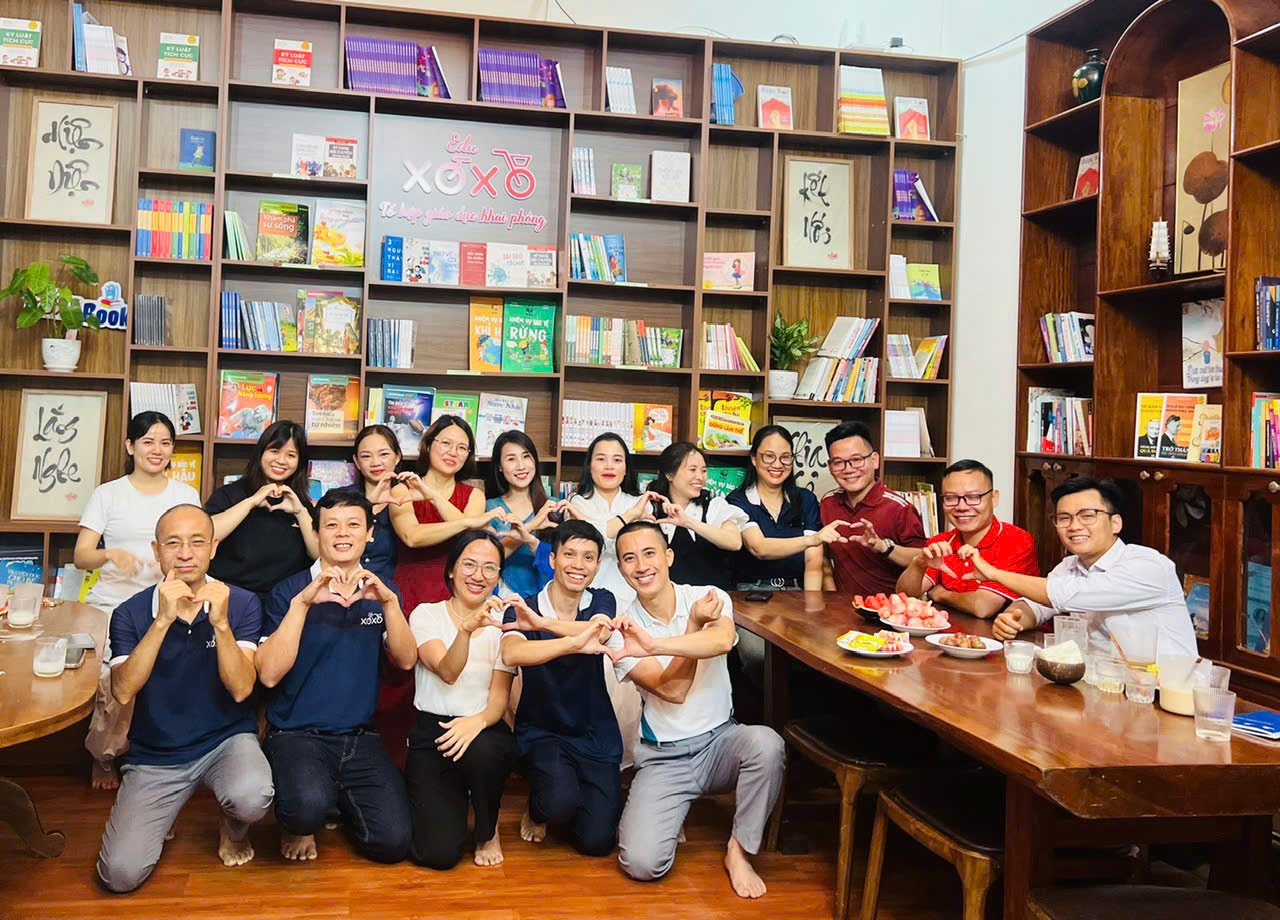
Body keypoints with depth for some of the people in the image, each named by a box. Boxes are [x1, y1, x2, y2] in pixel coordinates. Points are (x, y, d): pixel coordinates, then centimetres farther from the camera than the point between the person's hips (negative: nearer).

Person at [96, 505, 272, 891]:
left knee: (252, 797, -34)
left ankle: (233, 830, 5)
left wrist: (221, 623, -30)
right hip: (154, 755, 1)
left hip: (226, 740, -1)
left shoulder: (241, 604, -6)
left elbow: (241, 689, -16)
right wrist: (163, 620, -28)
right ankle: (160, 817, 20)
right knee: (120, 874, -14)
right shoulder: (131, 613, -3)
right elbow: (123, 691, -18)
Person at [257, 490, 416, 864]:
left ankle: (338, 799, 19)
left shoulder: (380, 592, 9)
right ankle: (298, 823, 3)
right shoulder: (290, 591, -3)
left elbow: (406, 660, -4)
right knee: (309, 805, -35)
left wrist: (389, 601, -19)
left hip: (360, 737, 4)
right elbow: (269, 674, -14)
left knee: (393, 842, -11)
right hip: (297, 734, -3)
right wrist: (302, 603, -23)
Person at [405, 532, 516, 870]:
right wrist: (466, 629, -40)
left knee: (480, 751, -38)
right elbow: (448, 672, -19)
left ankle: (488, 830, -5)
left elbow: (500, 700, -4)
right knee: (439, 852, -18)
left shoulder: (502, 624, 4)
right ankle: (449, 801, 19)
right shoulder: (426, 615, 0)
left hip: (486, 732, 1)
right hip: (431, 734, -1)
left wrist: (478, 721, -28)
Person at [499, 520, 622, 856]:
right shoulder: (523, 609, -8)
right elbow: (511, 654, -31)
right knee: (561, 803, -30)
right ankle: (537, 809, 7)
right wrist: (573, 642, -46)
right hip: (541, 732, -2)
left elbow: (600, 631, -24)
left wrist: (543, 622, -37)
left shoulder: (602, 601, 0)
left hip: (596, 736, 2)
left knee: (596, 841, -10)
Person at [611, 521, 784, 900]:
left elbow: (723, 641, -33)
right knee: (641, 864, -20)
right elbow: (673, 690, -18)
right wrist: (694, 623, -20)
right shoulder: (623, 632, -7)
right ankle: (668, 815, 16)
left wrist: (655, 644, -46)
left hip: (720, 740, 1)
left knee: (766, 742, -34)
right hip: (664, 757, 0)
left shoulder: (709, 598, -8)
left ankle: (739, 850, -10)